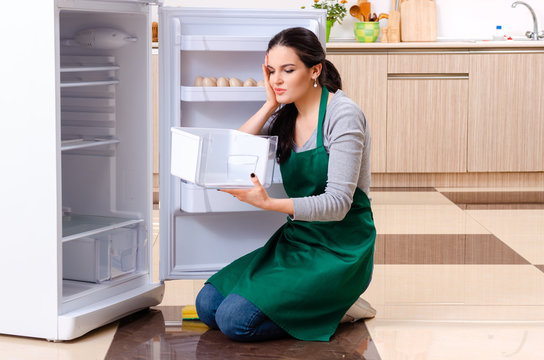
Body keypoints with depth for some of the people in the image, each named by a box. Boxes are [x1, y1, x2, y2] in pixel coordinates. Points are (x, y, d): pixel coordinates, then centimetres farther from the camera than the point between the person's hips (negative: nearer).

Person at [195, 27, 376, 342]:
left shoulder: (343, 114, -15)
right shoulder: (285, 116, 8)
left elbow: (338, 203, -22)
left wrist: (270, 204, -35)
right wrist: (271, 104, -5)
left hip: (340, 251, -8)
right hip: (296, 240, 8)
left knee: (235, 319, -20)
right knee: (208, 304, -5)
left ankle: (336, 308, 0)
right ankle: (320, 303, 8)